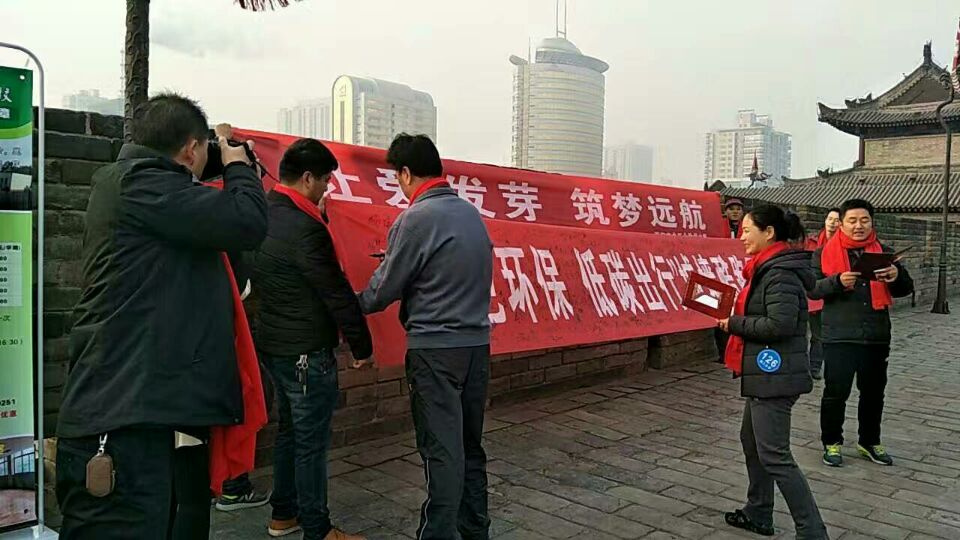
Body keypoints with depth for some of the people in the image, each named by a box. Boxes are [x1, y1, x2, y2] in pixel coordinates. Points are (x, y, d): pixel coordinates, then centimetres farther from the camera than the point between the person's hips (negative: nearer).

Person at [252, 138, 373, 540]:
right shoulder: (305, 228, -22)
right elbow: (337, 294, -18)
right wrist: (362, 344, -9)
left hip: (273, 343, 9)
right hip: (307, 352, -9)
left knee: (289, 429, 20)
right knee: (311, 441, 2)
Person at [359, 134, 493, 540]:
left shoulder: (416, 218, -13)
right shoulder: (471, 212, 8)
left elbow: (384, 289, -7)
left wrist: (354, 305, 12)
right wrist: (393, 261, 20)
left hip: (435, 347, -7)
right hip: (476, 341, 7)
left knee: (441, 448, 1)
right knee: (470, 444, 16)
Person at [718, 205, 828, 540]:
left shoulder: (780, 273, -18)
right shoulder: (768, 267, 13)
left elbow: (780, 324, -26)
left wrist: (734, 324, -16)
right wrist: (733, 317, 4)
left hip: (774, 375, -11)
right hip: (765, 372, 11)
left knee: (774, 456, -6)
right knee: (751, 440, 20)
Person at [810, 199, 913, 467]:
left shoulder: (883, 252, 9)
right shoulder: (825, 253, -1)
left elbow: (904, 290, 6)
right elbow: (813, 288, -6)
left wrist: (897, 276, -16)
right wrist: (837, 282, -25)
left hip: (876, 336, 4)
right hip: (839, 336, -3)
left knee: (873, 392, 15)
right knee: (836, 391, 2)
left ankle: (870, 442, 32)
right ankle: (832, 442, 18)